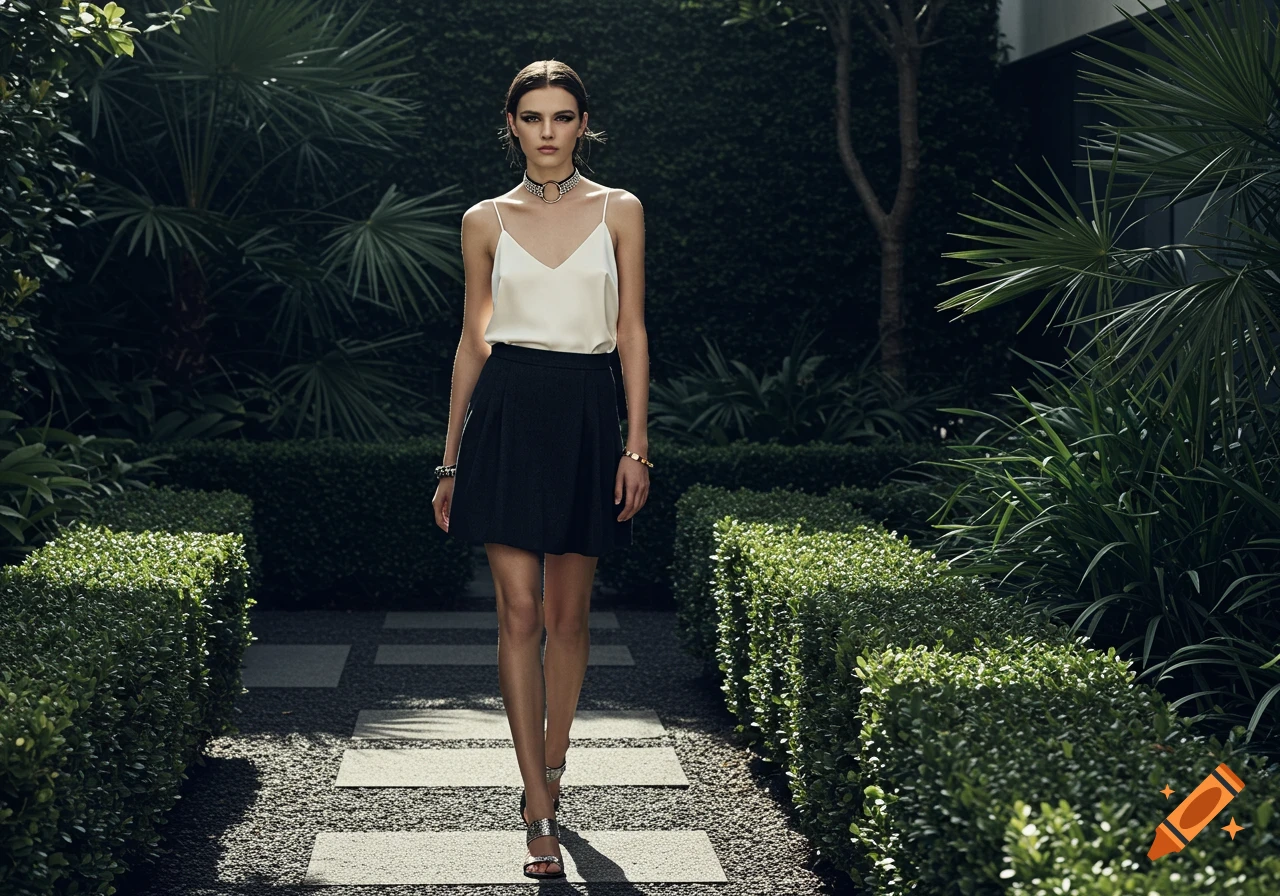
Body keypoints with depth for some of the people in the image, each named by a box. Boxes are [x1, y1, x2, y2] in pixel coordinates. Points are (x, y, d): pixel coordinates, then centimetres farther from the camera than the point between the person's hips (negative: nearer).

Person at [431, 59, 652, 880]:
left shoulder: (619, 212, 6)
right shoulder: (486, 221, 7)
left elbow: (632, 334, 4)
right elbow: (473, 340, 11)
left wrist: (637, 446, -4)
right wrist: (452, 460, 10)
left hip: (587, 417, 0)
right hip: (507, 413, 0)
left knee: (568, 613, 7)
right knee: (520, 610, -6)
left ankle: (551, 771, 27)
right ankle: (541, 812, -2)